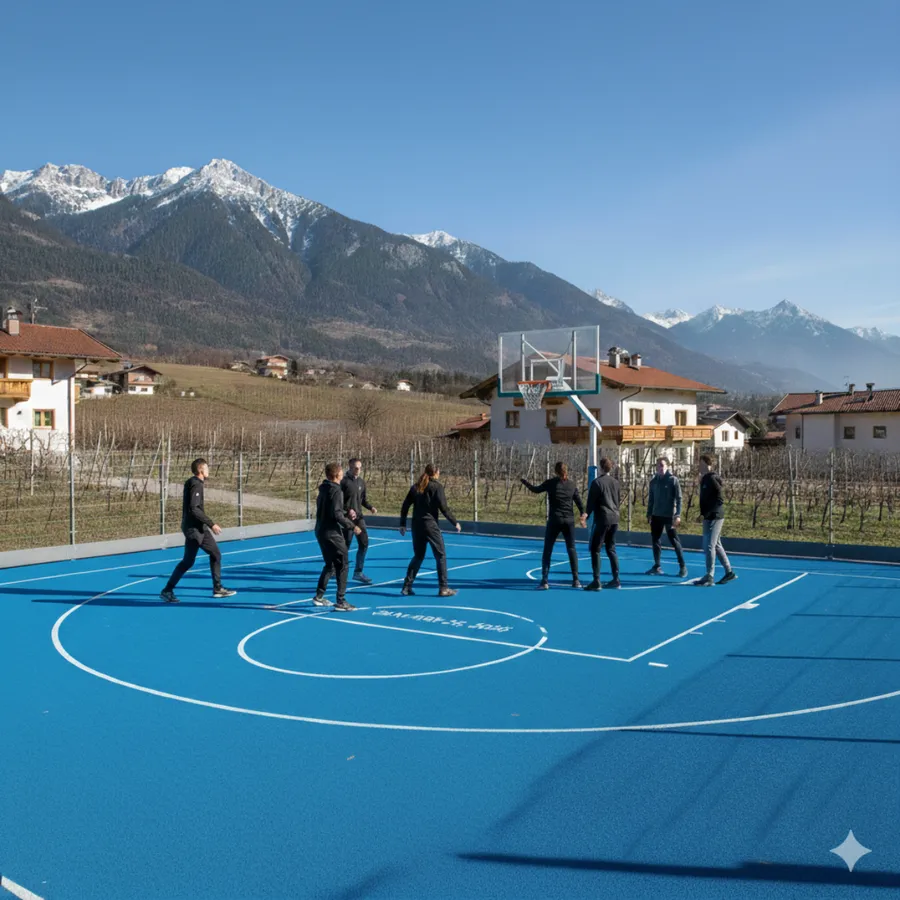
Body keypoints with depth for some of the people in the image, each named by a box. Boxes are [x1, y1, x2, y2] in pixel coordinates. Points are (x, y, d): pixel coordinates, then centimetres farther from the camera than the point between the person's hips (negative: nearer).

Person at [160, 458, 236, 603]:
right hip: (193, 528, -10)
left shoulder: (192, 483, 13)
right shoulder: (196, 485, -16)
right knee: (188, 561, -5)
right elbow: (194, 509, -25)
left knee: (215, 554, 11)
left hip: (199, 527, 10)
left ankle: (218, 589, 15)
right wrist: (211, 523, -24)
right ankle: (167, 590, 4)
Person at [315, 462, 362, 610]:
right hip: (332, 534, -9)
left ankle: (319, 596, 24)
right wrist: (351, 526, -18)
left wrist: (346, 513, 24)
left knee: (330, 565, 20)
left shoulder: (323, 489, 11)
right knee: (342, 566, -3)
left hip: (321, 531, 9)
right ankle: (341, 602, -4)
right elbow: (337, 514, -23)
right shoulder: (336, 491, -17)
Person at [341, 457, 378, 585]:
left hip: (359, 517, 6)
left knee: (364, 543, 4)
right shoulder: (344, 481, -11)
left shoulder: (361, 482, 8)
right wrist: (348, 510, -25)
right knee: (345, 545, 0)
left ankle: (358, 572, 14)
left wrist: (370, 507, -1)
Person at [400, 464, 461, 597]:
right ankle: (443, 588, 2)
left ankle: (407, 587, 13)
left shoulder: (416, 487, 10)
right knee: (441, 556, 4)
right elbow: (443, 508, -10)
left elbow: (405, 506, 9)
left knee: (418, 556, 16)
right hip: (430, 525, -6)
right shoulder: (437, 486, -5)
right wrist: (455, 523, -2)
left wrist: (403, 524, 15)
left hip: (417, 525, 6)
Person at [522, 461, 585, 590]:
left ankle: (545, 580, -3)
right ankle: (576, 580, 10)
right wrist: (583, 514, 18)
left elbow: (536, 490, 7)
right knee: (571, 549, 11)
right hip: (569, 520, 2)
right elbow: (579, 501, 6)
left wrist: (526, 482, 24)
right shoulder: (572, 485, 3)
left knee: (547, 550, 4)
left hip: (554, 520, -2)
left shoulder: (551, 483, -5)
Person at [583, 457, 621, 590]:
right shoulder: (615, 482, 12)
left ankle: (596, 581, -8)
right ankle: (616, 579, 14)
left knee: (595, 549, -3)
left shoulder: (597, 482, -8)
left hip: (602, 519, -7)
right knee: (611, 549, 14)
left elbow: (591, 501, -10)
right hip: (614, 519, 7)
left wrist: (586, 514, -8)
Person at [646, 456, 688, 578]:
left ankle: (682, 567, 6)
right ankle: (657, 566, 16)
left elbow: (678, 498, -10)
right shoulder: (653, 481, 8)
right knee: (656, 540, 7)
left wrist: (678, 515, -16)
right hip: (656, 515, 5)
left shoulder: (673, 480, -7)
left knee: (674, 541, -2)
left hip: (669, 516, -5)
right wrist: (649, 513, 11)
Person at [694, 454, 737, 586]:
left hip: (714, 517, -10)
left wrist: (706, 514, -21)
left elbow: (720, 500, -20)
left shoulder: (712, 479, -16)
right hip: (709, 518, 10)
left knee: (709, 546, -7)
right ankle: (729, 572, 27)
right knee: (716, 545, 16)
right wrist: (704, 515, 8)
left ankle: (709, 577, -2)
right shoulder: (705, 479, 12)